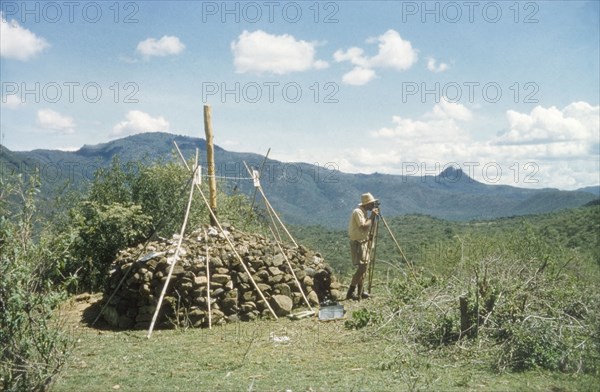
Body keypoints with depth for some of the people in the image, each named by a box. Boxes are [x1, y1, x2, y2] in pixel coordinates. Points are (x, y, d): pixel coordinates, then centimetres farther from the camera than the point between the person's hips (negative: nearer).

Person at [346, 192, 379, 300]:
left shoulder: (364, 212, 13)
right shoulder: (358, 212, -17)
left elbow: (368, 227, 17)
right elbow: (364, 227, -26)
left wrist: (373, 216, 6)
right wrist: (372, 216, -17)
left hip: (363, 242, 10)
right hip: (358, 243, -10)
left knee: (363, 267, 11)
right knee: (362, 267, -14)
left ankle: (360, 292, 17)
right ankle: (350, 293, -11)